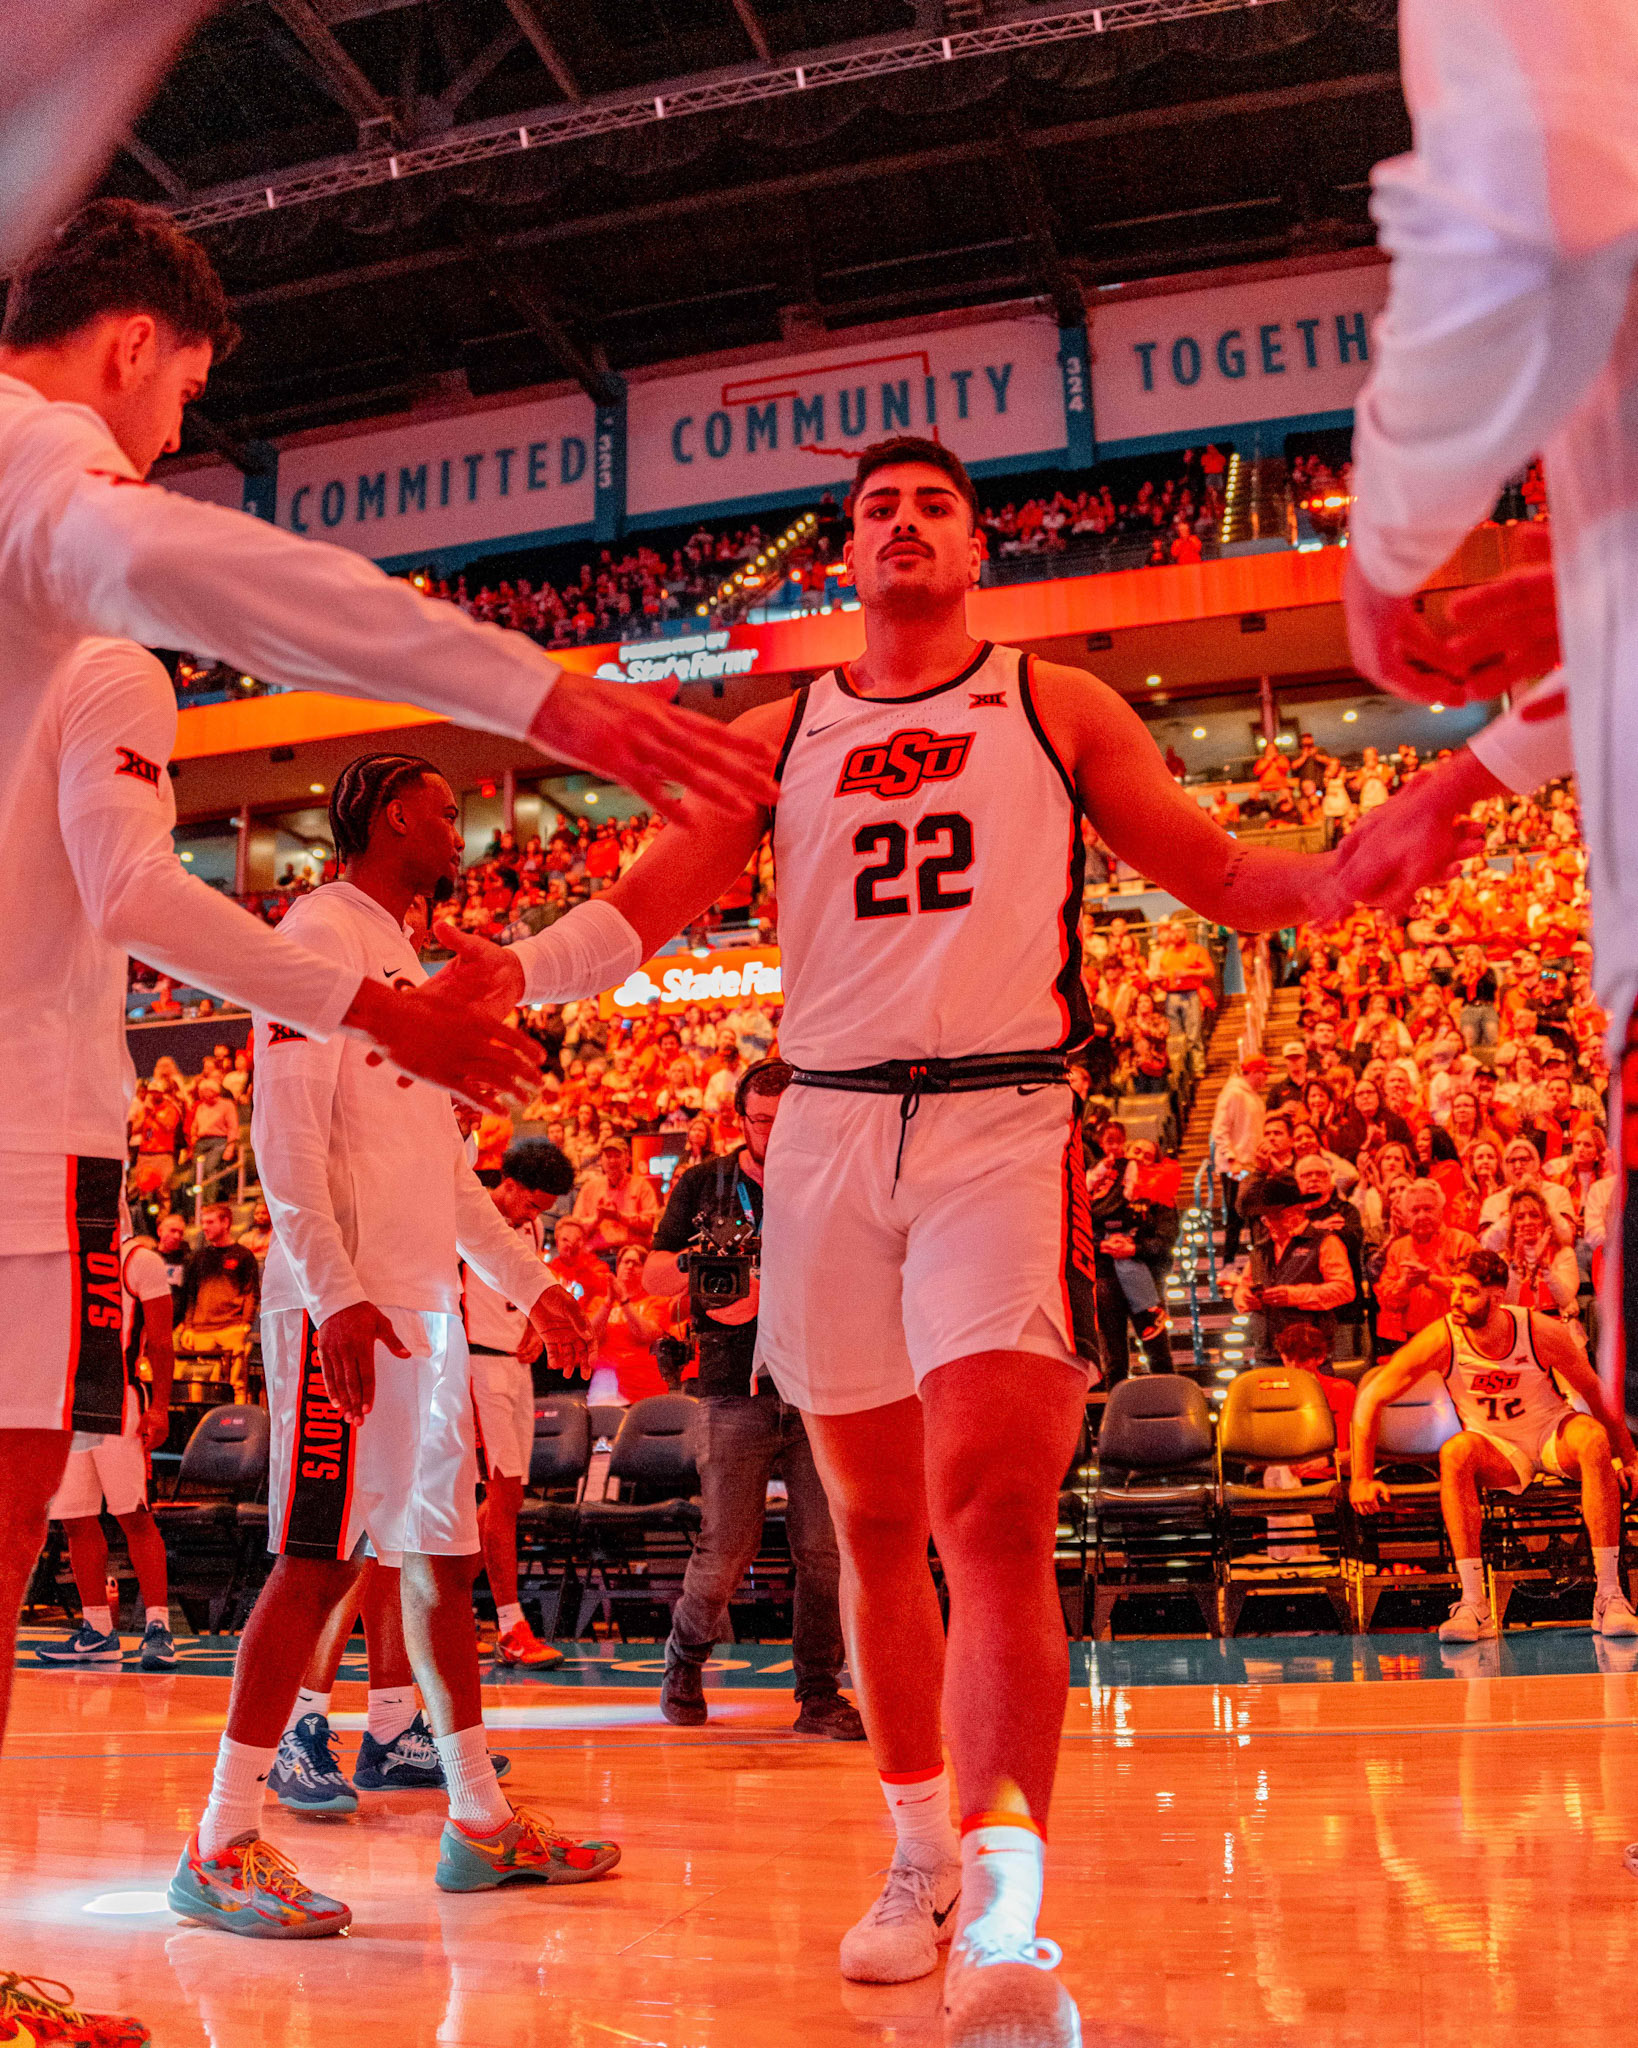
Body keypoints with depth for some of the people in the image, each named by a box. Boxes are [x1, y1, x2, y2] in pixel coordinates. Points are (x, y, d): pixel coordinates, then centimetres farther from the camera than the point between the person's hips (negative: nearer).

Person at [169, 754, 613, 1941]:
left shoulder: (406, 961, 22)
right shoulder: (323, 936, -6)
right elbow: (286, 1137, -16)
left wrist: (527, 1281, 25)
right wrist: (337, 1293, -25)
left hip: (428, 1302, 9)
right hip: (348, 1305, -9)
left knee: (440, 1557, 11)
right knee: (322, 1561, -8)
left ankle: (481, 1823, 20)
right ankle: (222, 1850, 0)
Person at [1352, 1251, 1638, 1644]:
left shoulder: (1541, 1332, -21)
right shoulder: (1441, 1339, -22)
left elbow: (1596, 1393, -5)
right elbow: (1371, 1398, -16)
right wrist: (1361, 1479, -18)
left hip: (1551, 1434, 0)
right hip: (1496, 1447, 0)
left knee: (1593, 1437, -33)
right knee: (1454, 1452, -34)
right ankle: (1473, 1605, -34)